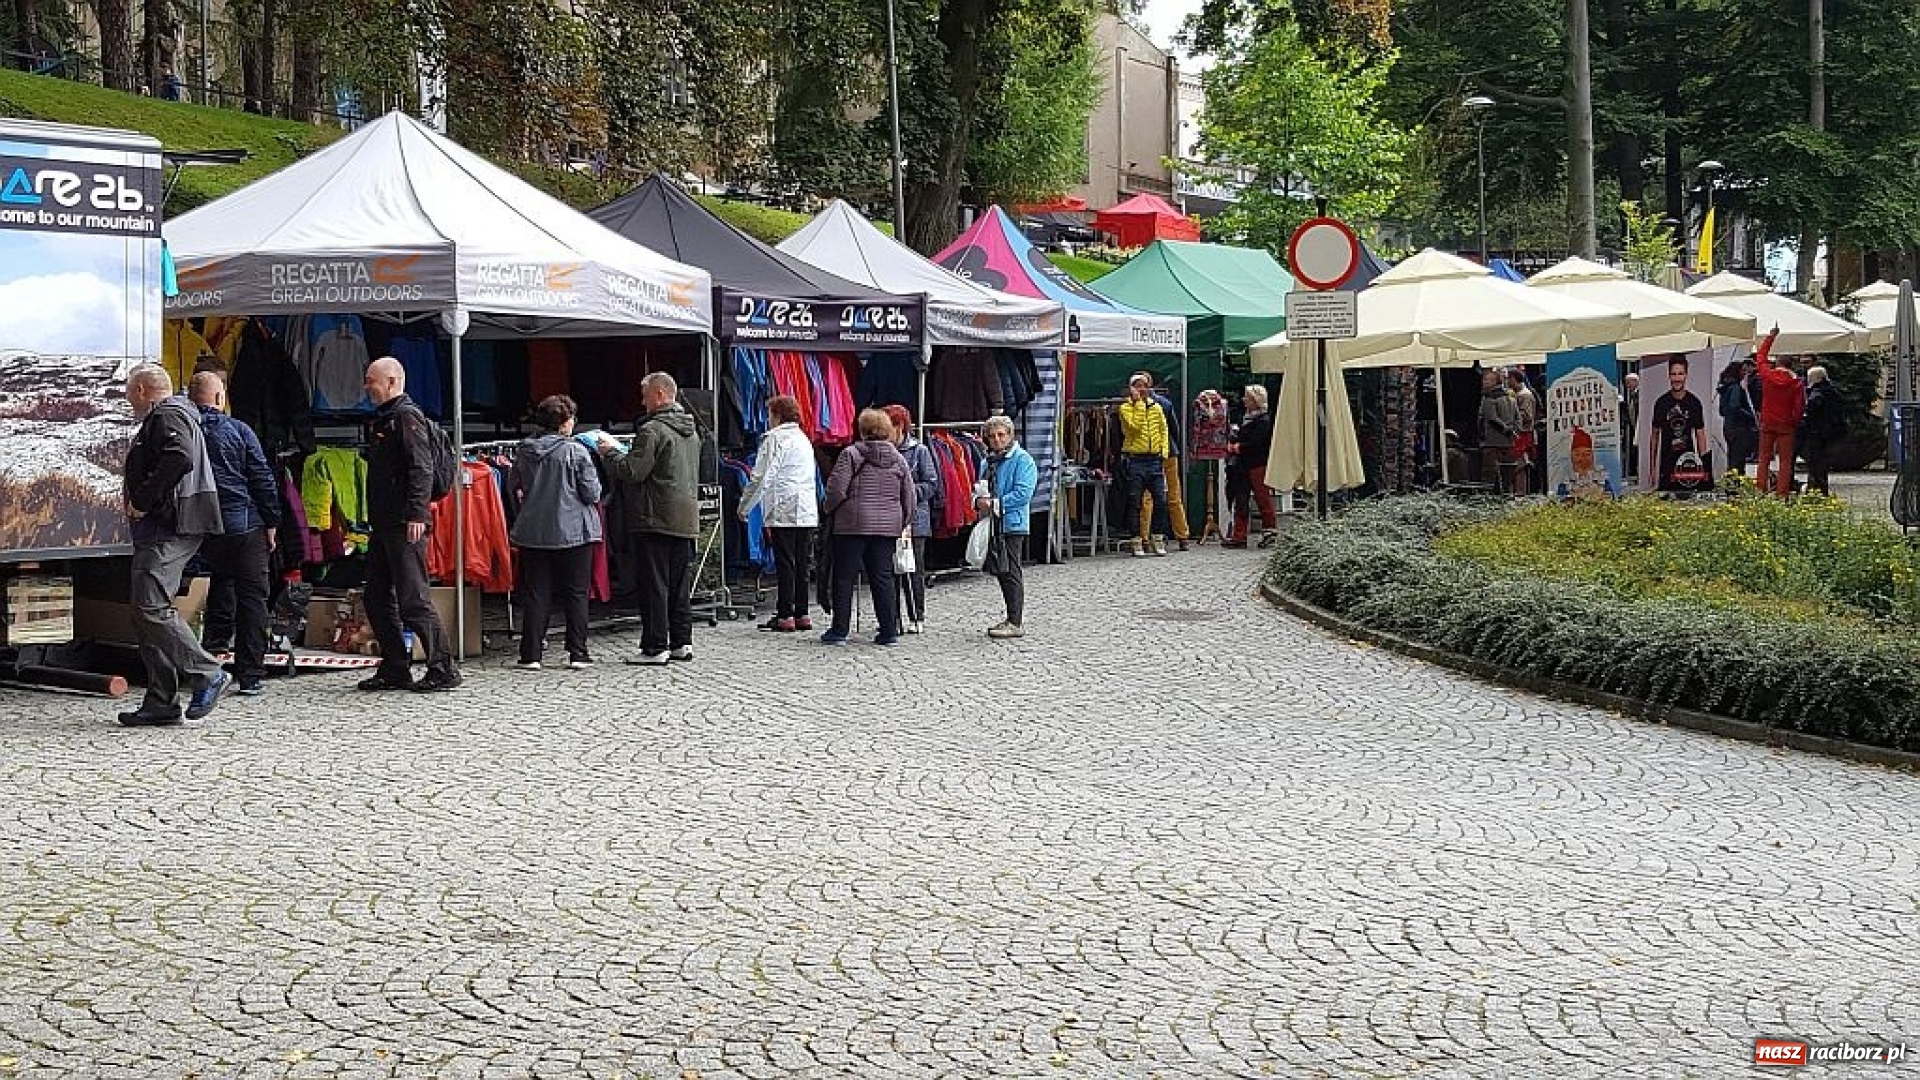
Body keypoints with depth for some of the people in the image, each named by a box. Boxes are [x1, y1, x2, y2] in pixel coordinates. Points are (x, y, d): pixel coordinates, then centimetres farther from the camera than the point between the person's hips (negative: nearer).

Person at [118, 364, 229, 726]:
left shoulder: (167, 416, -7)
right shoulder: (162, 419, 27)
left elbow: (180, 458, -26)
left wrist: (142, 500, -20)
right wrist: (140, 501, 12)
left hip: (168, 529, -11)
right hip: (160, 529, 11)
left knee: (151, 607, -17)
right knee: (146, 612, 9)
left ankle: (208, 675, -11)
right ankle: (161, 703, 9)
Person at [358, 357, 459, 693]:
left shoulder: (407, 416, -9)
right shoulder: (383, 419, 21)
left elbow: (421, 468, -19)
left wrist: (416, 514, -26)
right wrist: (373, 521, 21)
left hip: (404, 526, -10)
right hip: (383, 525, 10)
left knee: (413, 600, -9)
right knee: (378, 599, 11)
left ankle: (443, 669, -4)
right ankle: (395, 669, 17)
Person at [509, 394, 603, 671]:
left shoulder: (524, 450, 1)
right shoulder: (576, 451, -11)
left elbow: (512, 487, 12)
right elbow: (592, 493, -10)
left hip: (533, 531, 3)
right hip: (573, 531, -3)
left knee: (535, 594, 7)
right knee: (575, 593, 6)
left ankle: (532, 654, 6)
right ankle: (578, 654, 6)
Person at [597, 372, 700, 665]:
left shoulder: (653, 430, -14)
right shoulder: (691, 430, 14)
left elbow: (632, 471, -18)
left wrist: (611, 451, 1)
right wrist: (620, 451, 22)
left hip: (656, 518, -8)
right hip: (685, 518, 8)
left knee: (654, 584, -4)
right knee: (680, 583, 12)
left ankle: (655, 647, -3)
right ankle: (681, 643, 16)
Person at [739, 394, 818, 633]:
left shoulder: (775, 439, -5)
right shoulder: (804, 439, 19)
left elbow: (762, 478, -9)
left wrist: (744, 507, 0)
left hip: (783, 512, -7)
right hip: (807, 512, 7)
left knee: (785, 563, -6)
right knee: (801, 564, 9)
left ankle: (785, 616, -7)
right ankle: (801, 614, 10)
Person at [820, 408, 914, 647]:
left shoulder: (851, 454, -6)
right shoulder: (898, 459, 8)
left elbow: (836, 489, -11)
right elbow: (909, 495, 9)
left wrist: (831, 510, 8)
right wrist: (903, 524, 20)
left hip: (853, 524, -4)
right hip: (888, 526, 4)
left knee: (844, 578, 3)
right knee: (883, 577, 8)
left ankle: (839, 631, 3)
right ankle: (889, 631, 6)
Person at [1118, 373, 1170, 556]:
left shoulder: (1157, 407, 12)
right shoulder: (1125, 408, 0)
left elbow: (1164, 431, 15)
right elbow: (1134, 427, -16)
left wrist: (1163, 453, 4)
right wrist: (1138, 402, -12)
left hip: (1155, 460, 4)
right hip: (1134, 460, -4)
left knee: (1160, 501, 0)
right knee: (1135, 503, 0)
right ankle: (1137, 541, 5)